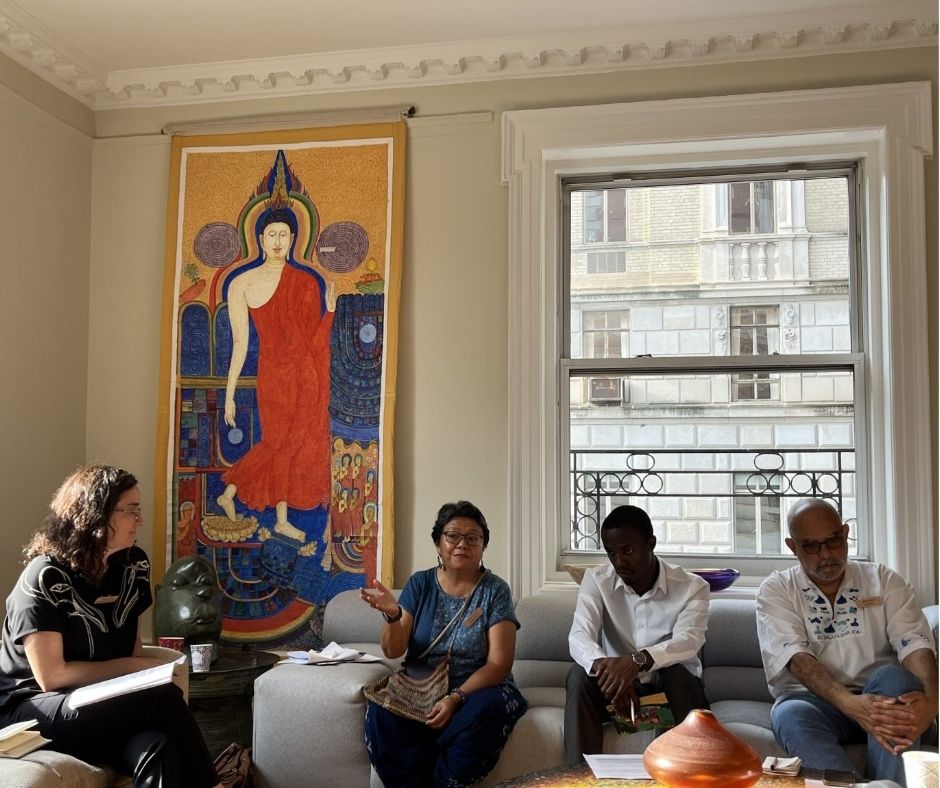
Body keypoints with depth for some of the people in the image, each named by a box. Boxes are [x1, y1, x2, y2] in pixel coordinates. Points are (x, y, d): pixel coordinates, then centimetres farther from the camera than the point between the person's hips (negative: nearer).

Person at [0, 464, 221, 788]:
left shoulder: (134, 564, 3)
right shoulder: (45, 578, -16)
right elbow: (51, 676, -17)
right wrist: (133, 667, -14)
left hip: (100, 702, 5)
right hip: (31, 708, -5)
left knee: (159, 750, -33)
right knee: (164, 697, -29)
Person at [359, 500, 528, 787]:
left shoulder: (495, 590, -3)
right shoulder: (420, 583, 5)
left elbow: (499, 664, -10)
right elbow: (394, 651, 0)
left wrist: (456, 698, -25)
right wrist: (392, 614, -21)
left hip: (476, 690, -1)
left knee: (487, 709, -34)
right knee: (380, 709, -28)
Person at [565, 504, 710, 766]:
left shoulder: (692, 586, -11)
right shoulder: (596, 580, -7)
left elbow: (688, 641, -29)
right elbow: (579, 637, -22)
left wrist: (639, 660, -49)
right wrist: (605, 667, -45)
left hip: (673, 689, -1)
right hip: (616, 686, 2)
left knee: (676, 671, -34)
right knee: (580, 673, -28)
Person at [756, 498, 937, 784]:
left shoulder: (883, 580, 8)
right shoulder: (776, 590, 3)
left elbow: (914, 642, -7)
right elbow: (795, 657, -13)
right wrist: (849, 703, -33)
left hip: (882, 697, 2)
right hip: (813, 700, -1)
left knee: (893, 677, -33)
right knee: (790, 715, -36)